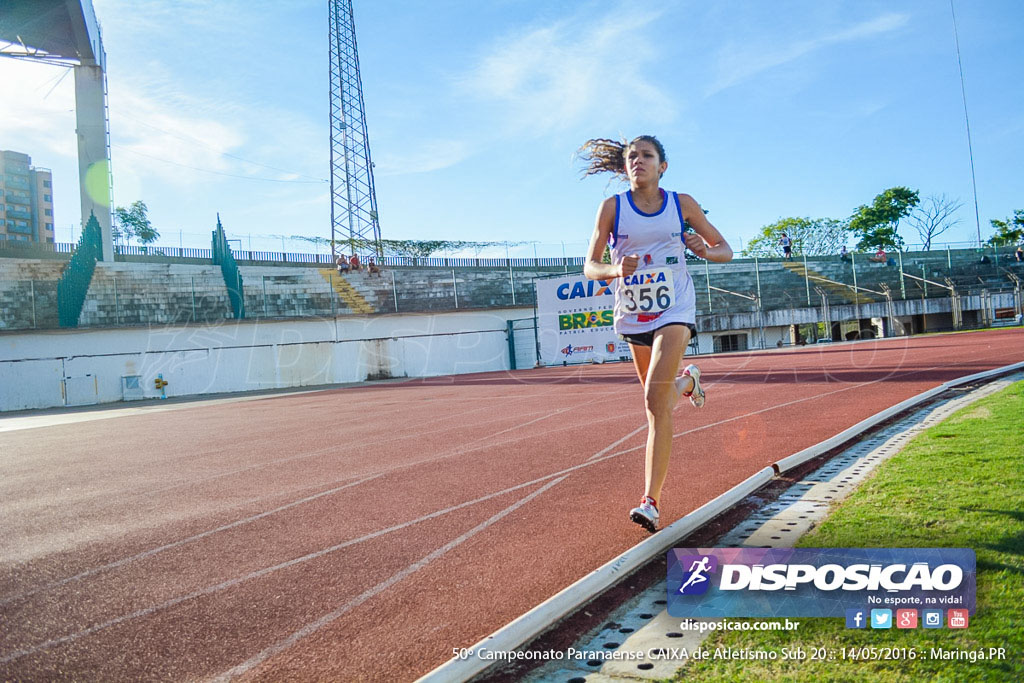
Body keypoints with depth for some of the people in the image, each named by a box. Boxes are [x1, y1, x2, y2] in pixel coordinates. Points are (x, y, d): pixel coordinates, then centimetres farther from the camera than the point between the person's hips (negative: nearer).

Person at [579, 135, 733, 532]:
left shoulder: (682, 204, 1)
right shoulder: (612, 207, -1)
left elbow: (725, 250, 9)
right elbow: (589, 266, -2)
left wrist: (704, 250, -15)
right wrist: (615, 269, -24)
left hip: (674, 310, -2)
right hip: (633, 316, 3)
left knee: (655, 401, -18)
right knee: (658, 401, 17)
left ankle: (651, 502, -14)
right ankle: (686, 381, 54)